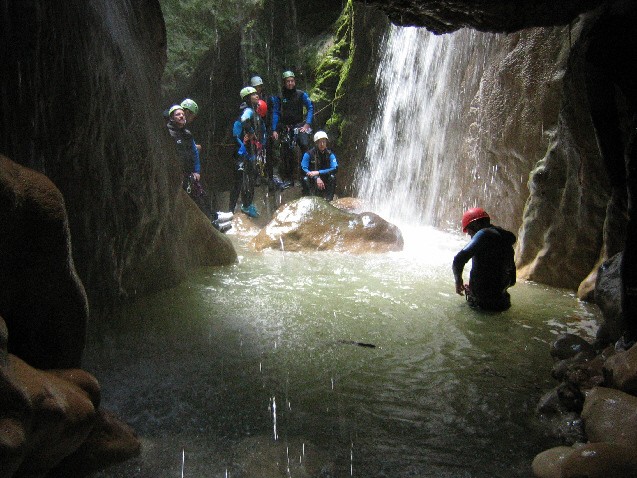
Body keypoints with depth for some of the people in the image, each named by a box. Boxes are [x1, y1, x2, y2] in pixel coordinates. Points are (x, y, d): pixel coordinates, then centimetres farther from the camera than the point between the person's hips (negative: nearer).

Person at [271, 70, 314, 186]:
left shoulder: (301, 94, -2)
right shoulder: (279, 97, 1)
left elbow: (310, 108, -3)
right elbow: (275, 113, 0)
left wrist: (307, 124, -14)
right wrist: (274, 130, -8)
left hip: (300, 125, -1)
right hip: (285, 127, 1)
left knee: (305, 144, -26)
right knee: (285, 153, 0)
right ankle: (288, 179, 8)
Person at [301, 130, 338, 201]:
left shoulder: (330, 154, -3)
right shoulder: (309, 154, -7)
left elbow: (334, 168, -17)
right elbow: (304, 168, -15)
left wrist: (318, 172, -27)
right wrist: (316, 178, -29)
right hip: (312, 181, -1)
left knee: (332, 177, -26)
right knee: (305, 179, -30)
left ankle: (328, 200, -26)